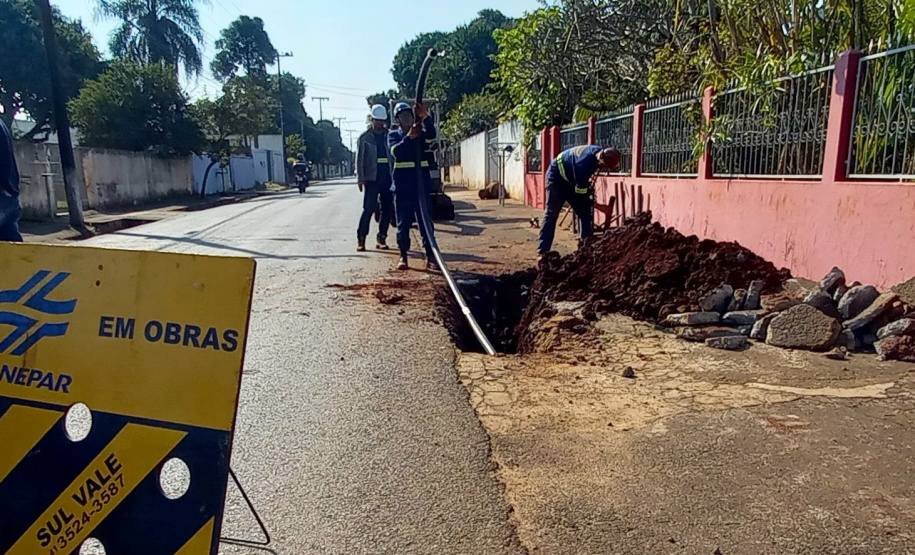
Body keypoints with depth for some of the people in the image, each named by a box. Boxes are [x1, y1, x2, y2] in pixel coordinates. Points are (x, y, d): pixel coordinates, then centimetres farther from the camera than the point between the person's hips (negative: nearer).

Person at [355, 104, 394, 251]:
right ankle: (361, 239, -2)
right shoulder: (364, 138, 4)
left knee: (386, 209, 3)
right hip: (372, 178, -3)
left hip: (388, 178, 3)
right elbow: (359, 160, 0)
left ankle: (381, 239, 11)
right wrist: (360, 179, -10)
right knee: (368, 209, -7)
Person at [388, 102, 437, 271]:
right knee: (403, 221, 3)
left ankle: (430, 257, 0)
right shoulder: (393, 135, 8)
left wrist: (425, 117, -31)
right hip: (402, 182, -1)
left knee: (425, 219, 0)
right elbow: (395, 151, -14)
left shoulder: (421, 133, 10)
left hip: (421, 181, 1)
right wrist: (409, 136, -28)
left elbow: (432, 135, -14)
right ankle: (403, 256, 10)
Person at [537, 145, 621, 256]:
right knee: (551, 214, -12)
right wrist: (592, 202, -12)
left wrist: (589, 189, 4)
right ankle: (543, 250, -12)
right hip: (557, 177, -8)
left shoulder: (600, 153, -13)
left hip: (571, 180, 8)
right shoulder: (584, 163, -38)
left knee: (585, 212, 2)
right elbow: (580, 192, -26)